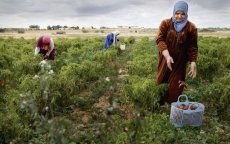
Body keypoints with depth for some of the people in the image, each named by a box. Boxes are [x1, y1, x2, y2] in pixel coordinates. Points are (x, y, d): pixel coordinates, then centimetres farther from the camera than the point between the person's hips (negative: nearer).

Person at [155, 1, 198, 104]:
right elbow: (160, 40, -16)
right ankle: (159, 105, 31)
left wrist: (193, 63, -15)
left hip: (180, 62, -1)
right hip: (165, 60, 1)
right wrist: (167, 56, -30)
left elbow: (193, 47, -5)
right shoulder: (165, 24, -5)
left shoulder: (191, 28, -4)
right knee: (161, 82, 12)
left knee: (175, 86, 3)